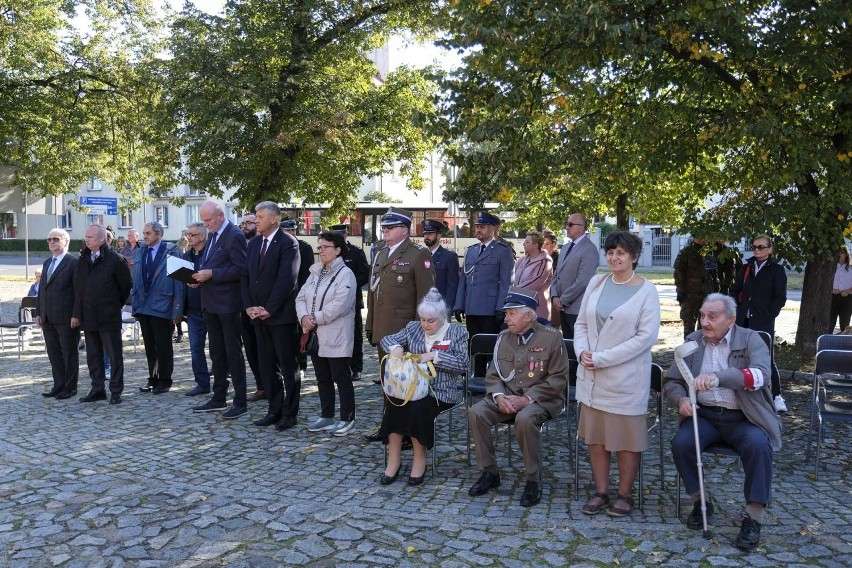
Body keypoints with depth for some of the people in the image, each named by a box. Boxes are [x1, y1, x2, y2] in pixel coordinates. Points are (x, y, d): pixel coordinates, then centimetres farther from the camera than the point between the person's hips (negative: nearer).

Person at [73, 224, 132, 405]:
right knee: (93, 355, 12)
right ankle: (97, 389, 20)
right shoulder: (83, 260, 10)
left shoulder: (115, 259, -8)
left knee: (114, 355, 0)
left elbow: (125, 285, -2)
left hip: (109, 316, -6)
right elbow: (78, 288, 12)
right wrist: (77, 313, 8)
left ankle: (116, 391, 7)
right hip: (88, 317, 6)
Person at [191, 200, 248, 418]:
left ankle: (240, 402, 6)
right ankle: (218, 399, 24)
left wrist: (211, 274, -21)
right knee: (216, 353, 15)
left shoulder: (234, 236, -13)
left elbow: (240, 269, -19)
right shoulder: (213, 235, 15)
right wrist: (200, 275, 1)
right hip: (211, 302, 9)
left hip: (227, 303, -9)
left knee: (233, 353, -2)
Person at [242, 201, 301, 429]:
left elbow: (287, 279, -17)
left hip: (281, 314, -7)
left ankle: (289, 414, 11)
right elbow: (245, 276, 12)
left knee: (288, 366, 2)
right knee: (266, 365, 11)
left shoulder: (288, 243, -9)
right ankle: (274, 410, 21)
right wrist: (249, 306, 0)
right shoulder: (254, 243, 13)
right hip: (258, 315, 7)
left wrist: (269, 309, -16)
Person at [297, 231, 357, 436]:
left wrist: (316, 318, -17)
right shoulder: (315, 273, 14)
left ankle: (347, 419, 12)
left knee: (341, 378, 1)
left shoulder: (345, 274, -10)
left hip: (336, 337, -7)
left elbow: (340, 304, -21)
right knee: (323, 378, 15)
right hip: (316, 336, 8)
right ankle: (326, 417, 25)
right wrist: (304, 317, -10)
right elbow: (301, 297, 9)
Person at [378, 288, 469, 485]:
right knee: (394, 404, -27)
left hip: (441, 391, -3)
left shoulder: (457, 332, 3)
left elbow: (462, 364, -7)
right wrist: (395, 347, -9)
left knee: (419, 407, -32)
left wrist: (435, 356, -16)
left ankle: (419, 459, -13)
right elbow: (387, 339, 14)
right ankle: (394, 459, -16)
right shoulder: (413, 328, 13)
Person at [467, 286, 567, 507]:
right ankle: (490, 473, -4)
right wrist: (499, 396, -12)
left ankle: (534, 480, -15)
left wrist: (527, 398, -19)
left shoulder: (551, 337, -7)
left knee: (525, 419, -37)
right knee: (476, 413, -20)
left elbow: (557, 378, -10)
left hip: (540, 399, -5)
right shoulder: (504, 337, 7)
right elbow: (493, 374, 10)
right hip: (507, 396, 5)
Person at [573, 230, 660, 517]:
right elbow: (581, 323, 12)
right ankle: (601, 491, 24)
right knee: (594, 435, 10)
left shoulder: (646, 291, -5)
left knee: (626, 437, 5)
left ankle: (624, 494, 21)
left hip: (626, 377, -4)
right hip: (591, 376, 5)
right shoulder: (596, 282, 8)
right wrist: (582, 352, -8)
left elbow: (646, 336, -13)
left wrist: (602, 358, -17)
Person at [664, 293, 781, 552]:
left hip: (743, 418, -2)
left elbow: (760, 375, -23)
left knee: (758, 445, -31)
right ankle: (700, 501, 0)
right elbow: (671, 381, 9)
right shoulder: (692, 341, 6)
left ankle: (753, 517, -16)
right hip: (704, 414, 3)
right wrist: (681, 399, -15)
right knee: (681, 443, -24)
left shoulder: (750, 340, -3)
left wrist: (719, 376, -39)